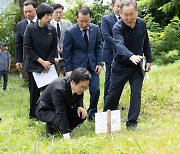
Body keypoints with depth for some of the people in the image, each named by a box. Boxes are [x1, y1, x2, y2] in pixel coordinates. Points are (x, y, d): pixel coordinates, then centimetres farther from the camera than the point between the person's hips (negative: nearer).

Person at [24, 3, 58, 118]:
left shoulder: (52, 29, -1)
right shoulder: (30, 28, -8)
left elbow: (54, 48, 5)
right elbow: (27, 48, -8)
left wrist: (49, 62, -8)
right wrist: (41, 61, -12)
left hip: (48, 65, 2)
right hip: (34, 66, -2)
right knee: (35, 91, 5)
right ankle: (33, 115, 17)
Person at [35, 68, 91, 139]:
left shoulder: (79, 86, -18)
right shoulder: (58, 88, -39)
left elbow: (79, 97, 7)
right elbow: (60, 113, -39)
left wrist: (80, 106, -17)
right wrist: (67, 136, -39)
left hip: (64, 107, 7)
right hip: (45, 109, -7)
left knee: (82, 115, -14)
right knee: (59, 121, -34)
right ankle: (50, 126, 2)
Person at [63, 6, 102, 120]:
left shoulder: (95, 29, -1)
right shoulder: (70, 32, -12)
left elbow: (98, 47, 9)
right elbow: (67, 52, -7)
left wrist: (99, 63, 2)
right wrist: (68, 70, -9)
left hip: (92, 65, 3)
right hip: (77, 66, -3)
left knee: (96, 90, 0)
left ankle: (92, 113, 19)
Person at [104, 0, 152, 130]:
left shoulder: (142, 23, -7)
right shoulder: (118, 28, -23)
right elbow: (120, 45, -42)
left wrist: (149, 59, 8)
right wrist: (131, 56, -59)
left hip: (137, 66, 3)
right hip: (120, 66, -3)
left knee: (136, 94, -2)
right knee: (113, 94, 5)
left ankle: (132, 122, 7)